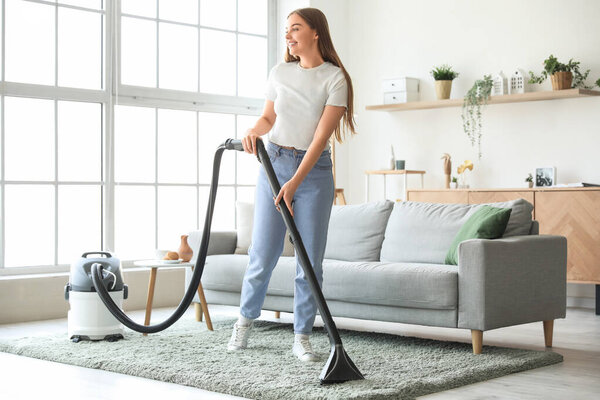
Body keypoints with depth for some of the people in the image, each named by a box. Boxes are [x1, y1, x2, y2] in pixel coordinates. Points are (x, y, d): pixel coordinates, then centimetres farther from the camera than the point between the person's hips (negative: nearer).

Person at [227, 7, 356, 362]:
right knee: (263, 252, 3)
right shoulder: (279, 73, 6)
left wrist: (295, 181, -22)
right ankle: (246, 319, 27)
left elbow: (322, 135, -14)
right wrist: (254, 131, -8)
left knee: (310, 259, -1)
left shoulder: (334, 78, -7)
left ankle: (302, 336, 11)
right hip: (274, 163, 3)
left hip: (314, 170, -3)